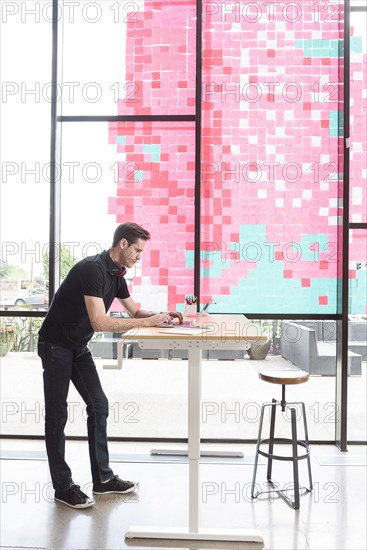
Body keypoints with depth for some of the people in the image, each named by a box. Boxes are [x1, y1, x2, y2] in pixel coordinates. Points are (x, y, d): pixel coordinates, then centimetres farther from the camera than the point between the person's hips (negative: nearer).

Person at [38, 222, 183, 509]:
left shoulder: (117, 274, 3)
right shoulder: (93, 269, -26)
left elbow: (135, 310, 13)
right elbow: (100, 322, -33)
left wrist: (162, 316, -6)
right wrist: (147, 322, -29)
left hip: (79, 347, 9)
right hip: (56, 345, -9)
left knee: (99, 406, 8)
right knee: (57, 414, 1)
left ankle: (103, 478, 18)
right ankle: (63, 486, 13)